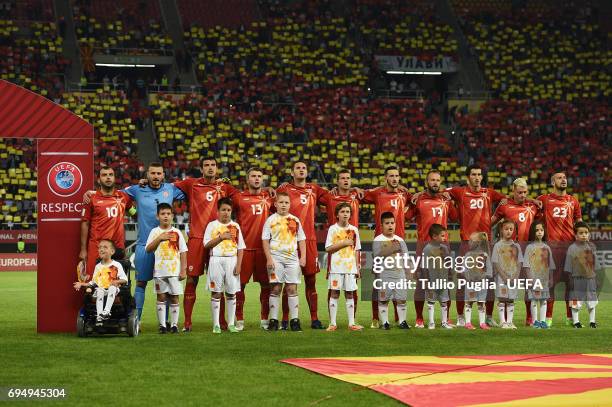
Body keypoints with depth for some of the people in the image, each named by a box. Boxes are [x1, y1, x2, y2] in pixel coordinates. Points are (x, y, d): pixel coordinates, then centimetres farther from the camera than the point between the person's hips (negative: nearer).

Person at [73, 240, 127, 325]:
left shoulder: (116, 265, 6)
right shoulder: (98, 266, 17)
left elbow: (124, 279, 2)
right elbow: (93, 282, 19)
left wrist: (117, 281, -18)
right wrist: (81, 284, 10)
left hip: (113, 289, -2)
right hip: (101, 289, 2)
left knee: (113, 288, -36)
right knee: (99, 291, -32)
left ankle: (106, 311, -45)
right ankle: (99, 316, -39)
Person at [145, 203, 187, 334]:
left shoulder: (177, 232, 4)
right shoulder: (155, 232, 4)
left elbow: (183, 252, 4)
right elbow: (148, 249, -3)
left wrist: (183, 269, -1)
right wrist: (159, 238, -15)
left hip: (175, 270, 0)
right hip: (159, 271, 0)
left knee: (174, 297, 2)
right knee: (161, 297, 2)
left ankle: (174, 324, 8)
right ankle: (162, 325, 6)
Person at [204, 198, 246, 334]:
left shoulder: (235, 226, 8)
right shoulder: (212, 225, 4)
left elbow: (240, 247, 7)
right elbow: (207, 244, -2)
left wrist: (238, 265, -2)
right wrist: (221, 237, -14)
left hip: (232, 260, 2)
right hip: (216, 260, -1)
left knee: (231, 293, 3)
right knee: (216, 292, -1)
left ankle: (231, 323, 10)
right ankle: (216, 325, 2)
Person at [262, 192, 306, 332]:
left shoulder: (295, 220, 10)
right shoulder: (271, 220, 3)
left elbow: (301, 240, 13)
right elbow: (265, 240, 0)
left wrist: (303, 257, 2)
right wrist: (269, 258, -9)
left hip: (292, 257, 2)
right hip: (276, 257, -2)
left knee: (292, 288, 0)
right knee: (275, 288, -1)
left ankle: (295, 320, 2)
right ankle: (273, 320, 3)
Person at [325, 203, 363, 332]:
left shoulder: (354, 230, 9)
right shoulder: (333, 229, 1)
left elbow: (356, 250, 12)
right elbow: (328, 248, -5)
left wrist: (357, 267, 8)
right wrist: (343, 243, -13)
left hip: (350, 267, 3)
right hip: (336, 267, -3)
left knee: (349, 294, 5)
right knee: (334, 293, -1)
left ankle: (351, 323, 7)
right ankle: (333, 323, 1)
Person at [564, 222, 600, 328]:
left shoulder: (592, 247, 4)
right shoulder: (572, 248, -6)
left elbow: (596, 264, 10)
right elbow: (569, 268, -4)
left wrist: (596, 278, 7)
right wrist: (570, 280, -7)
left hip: (590, 278, 4)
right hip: (577, 279, -3)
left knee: (592, 302, 10)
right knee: (576, 302, -1)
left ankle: (592, 321, 22)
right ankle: (576, 321, 11)